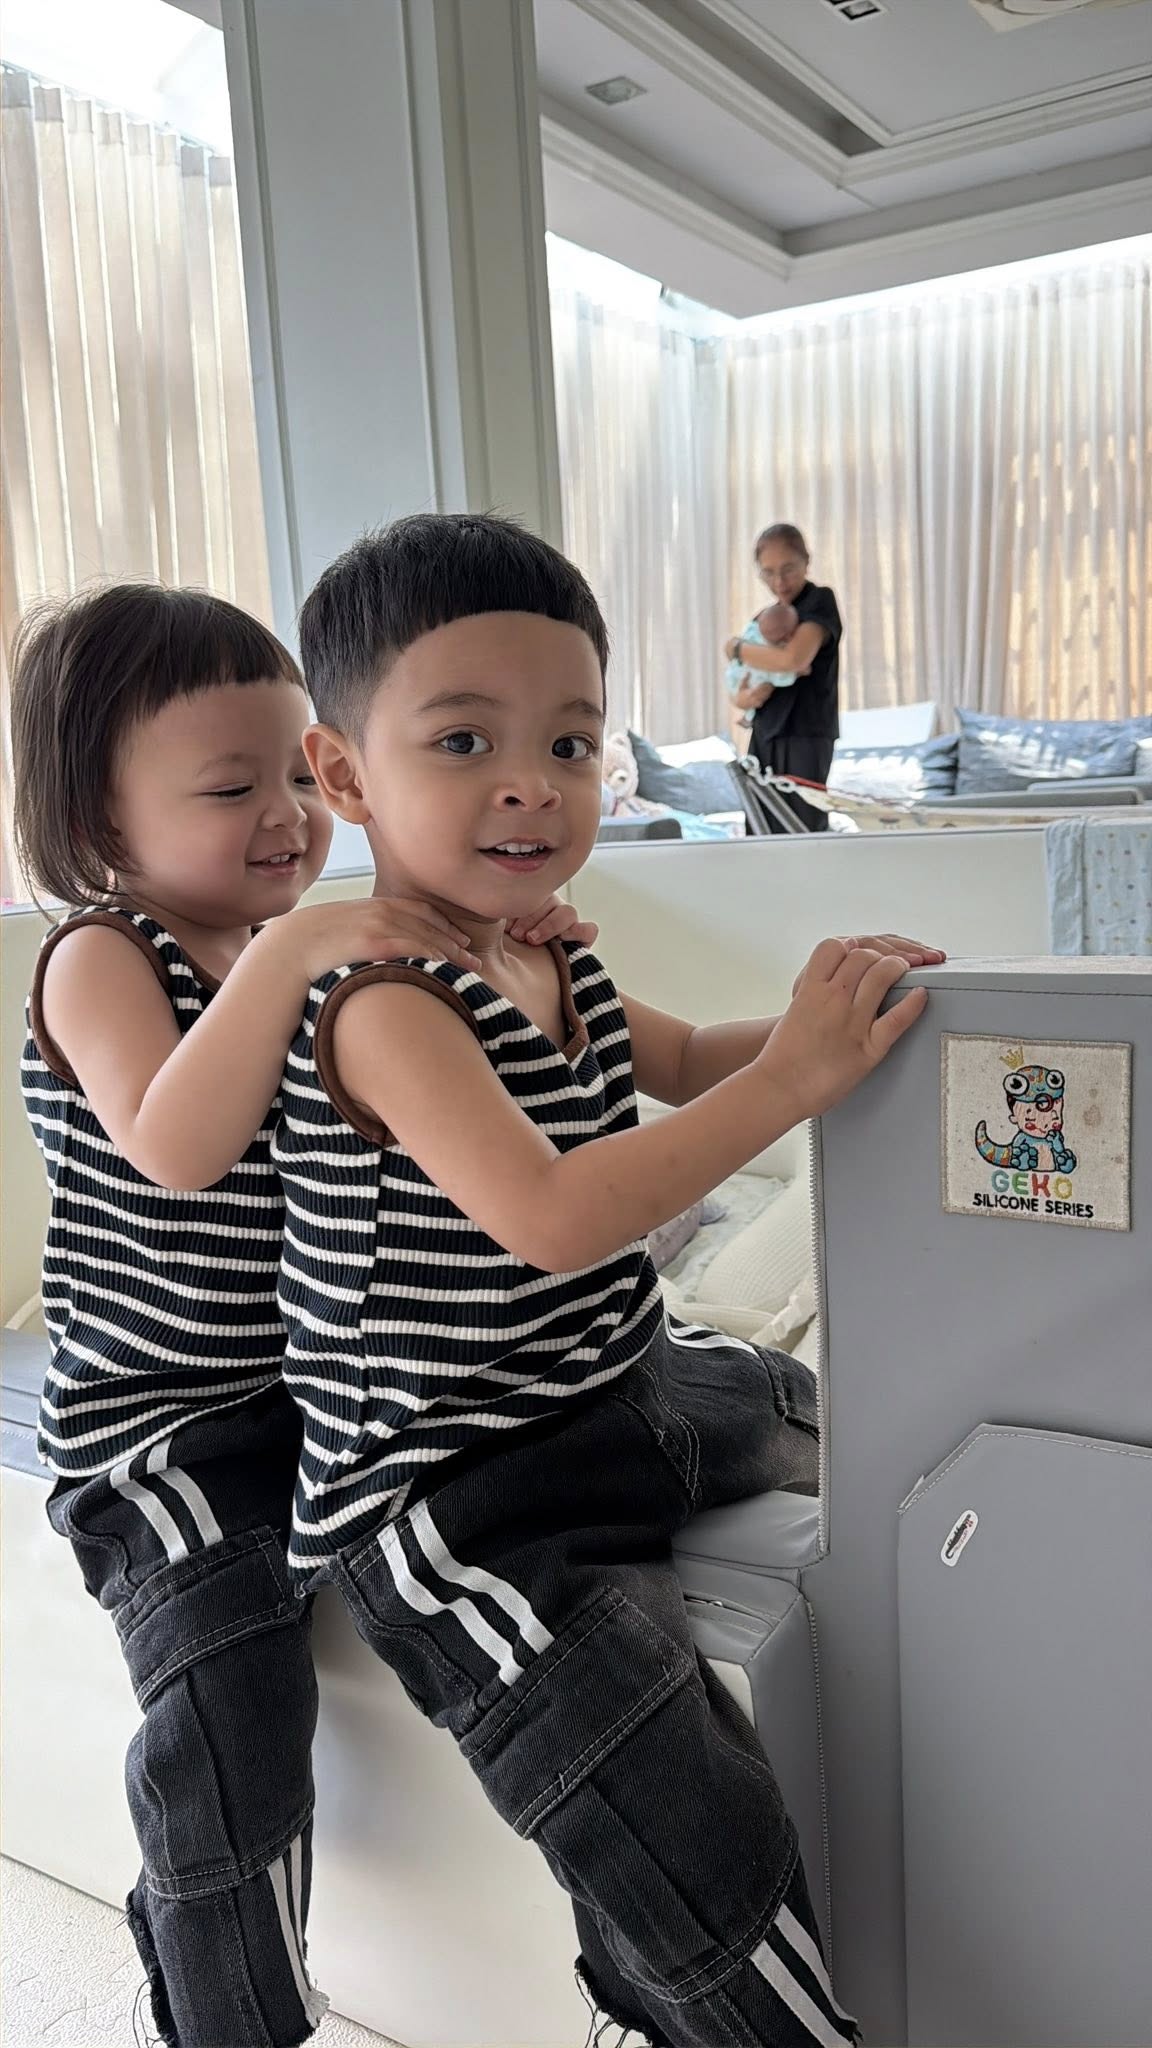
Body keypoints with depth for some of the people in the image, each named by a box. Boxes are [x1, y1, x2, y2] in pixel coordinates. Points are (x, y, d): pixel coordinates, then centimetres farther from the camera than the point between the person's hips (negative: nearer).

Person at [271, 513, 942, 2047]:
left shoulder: (556, 967, 4)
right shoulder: (386, 1006, -24)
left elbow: (681, 1061, 22)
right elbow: (553, 1218, -35)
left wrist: (816, 1012, 2)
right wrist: (795, 1075, -29)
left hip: (616, 1390, 10)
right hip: (451, 1499, -10)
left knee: (825, 1416, 33)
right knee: (715, 1868, -21)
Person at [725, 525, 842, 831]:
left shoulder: (819, 602, -2)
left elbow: (794, 658, -21)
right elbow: (740, 694, 17)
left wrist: (737, 648, -5)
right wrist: (750, 696, -8)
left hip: (805, 737, -6)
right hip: (764, 738, 6)